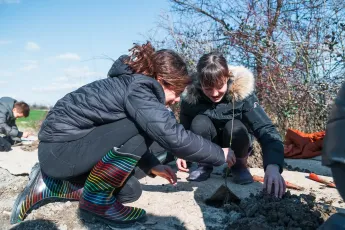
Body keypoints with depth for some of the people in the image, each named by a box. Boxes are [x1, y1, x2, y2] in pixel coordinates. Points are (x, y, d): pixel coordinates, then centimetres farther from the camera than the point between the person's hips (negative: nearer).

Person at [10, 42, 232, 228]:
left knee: (130, 192, 10)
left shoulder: (134, 84, 7)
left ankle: (49, 185, 17)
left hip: (76, 143, 10)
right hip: (58, 149, -10)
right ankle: (97, 201, -7)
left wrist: (153, 167, 8)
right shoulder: (138, 89, -22)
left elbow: (131, 138, 17)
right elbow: (173, 136, -33)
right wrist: (221, 154, -18)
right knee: (141, 129, -25)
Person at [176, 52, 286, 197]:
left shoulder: (242, 93, -28)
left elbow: (266, 130, -36)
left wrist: (273, 166, -52)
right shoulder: (191, 96, -22)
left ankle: (240, 165, -2)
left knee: (235, 127, -34)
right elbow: (184, 128, -7)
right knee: (199, 122, -30)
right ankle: (204, 164, -2)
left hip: (236, 145, -1)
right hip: (209, 147, 1)